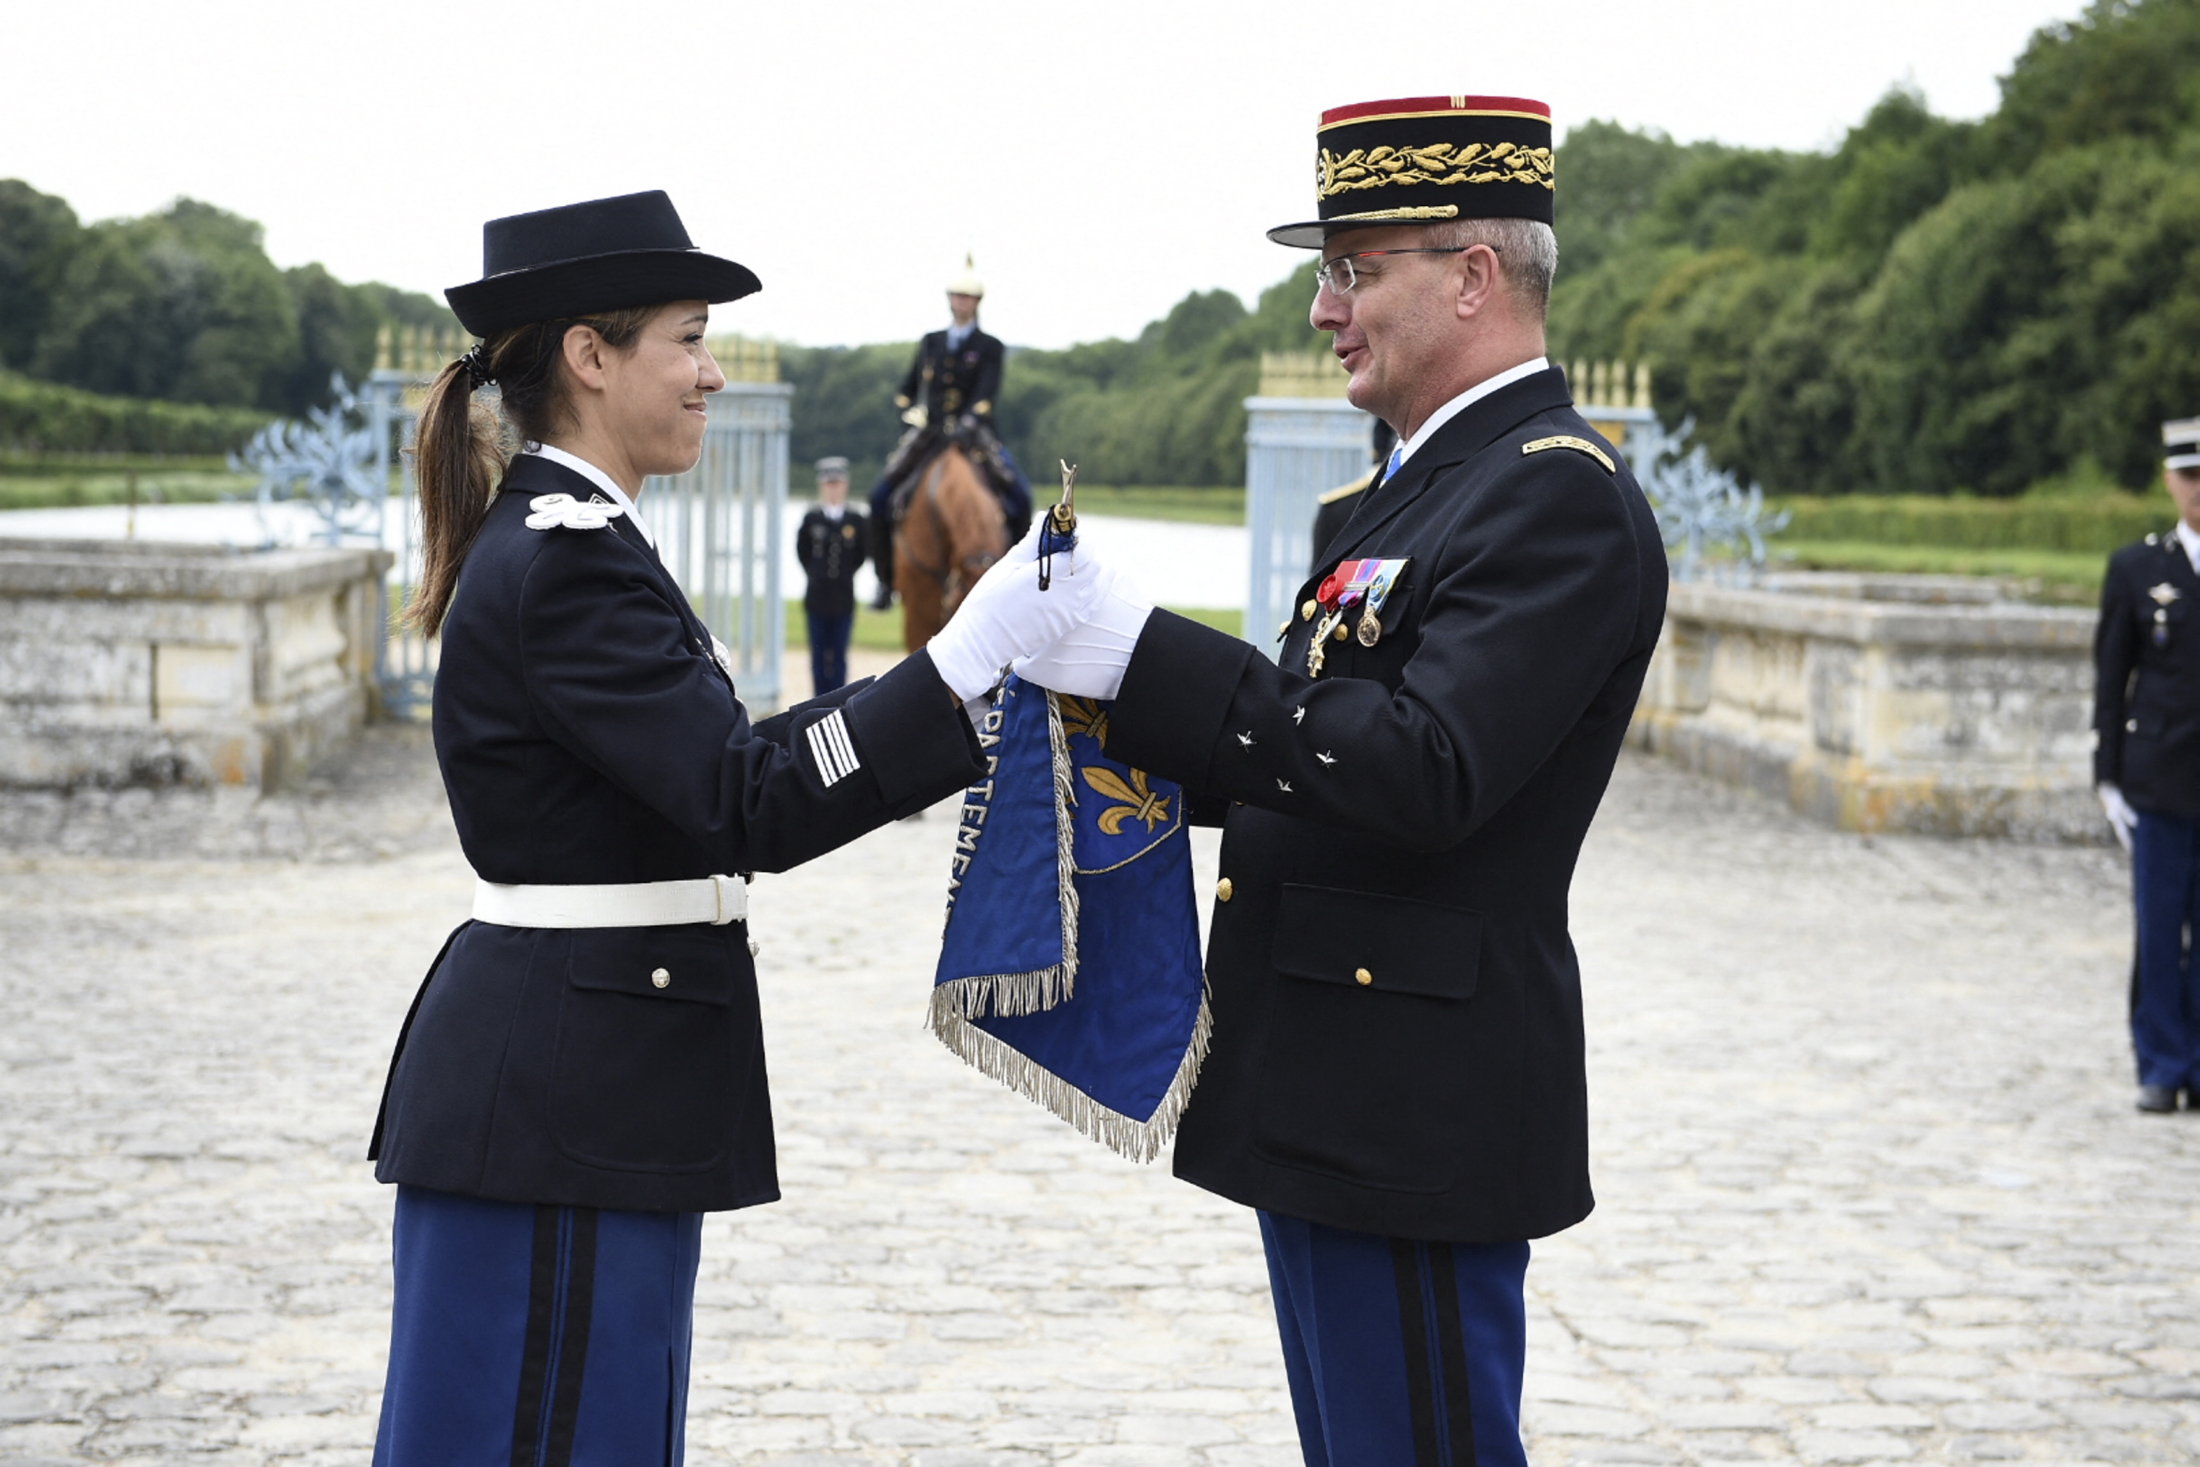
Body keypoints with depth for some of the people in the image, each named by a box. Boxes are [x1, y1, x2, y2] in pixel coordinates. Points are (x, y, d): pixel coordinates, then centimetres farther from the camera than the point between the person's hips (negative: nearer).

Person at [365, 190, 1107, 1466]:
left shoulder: (557, 539, 14)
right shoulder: (567, 561, -18)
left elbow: (703, 776, 15)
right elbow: (753, 806, -24)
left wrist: (954, 717, 10)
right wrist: (971, 652, -25)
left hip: (583, 1086, 10)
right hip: (558, 1105, -10)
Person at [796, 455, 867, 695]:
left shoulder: (855, 521, 2)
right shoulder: (811, 520, 1)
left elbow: (861, 555, 10)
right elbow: (802, 553, 9)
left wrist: (846, 574, 3)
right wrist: (815, 575, 4)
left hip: (843, 597, 0)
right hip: (817, 597, 0)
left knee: (839, 655, 3)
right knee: (819, 654, 5)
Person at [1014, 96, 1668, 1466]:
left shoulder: (1559, 495, -16)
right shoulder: (1435, 480, 17)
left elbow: (1427, 775, -28)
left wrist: (1149, 656, -26)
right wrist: (1126, 702, 4)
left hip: (1417, 1112, -10)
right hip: (1330, 1097, 10)